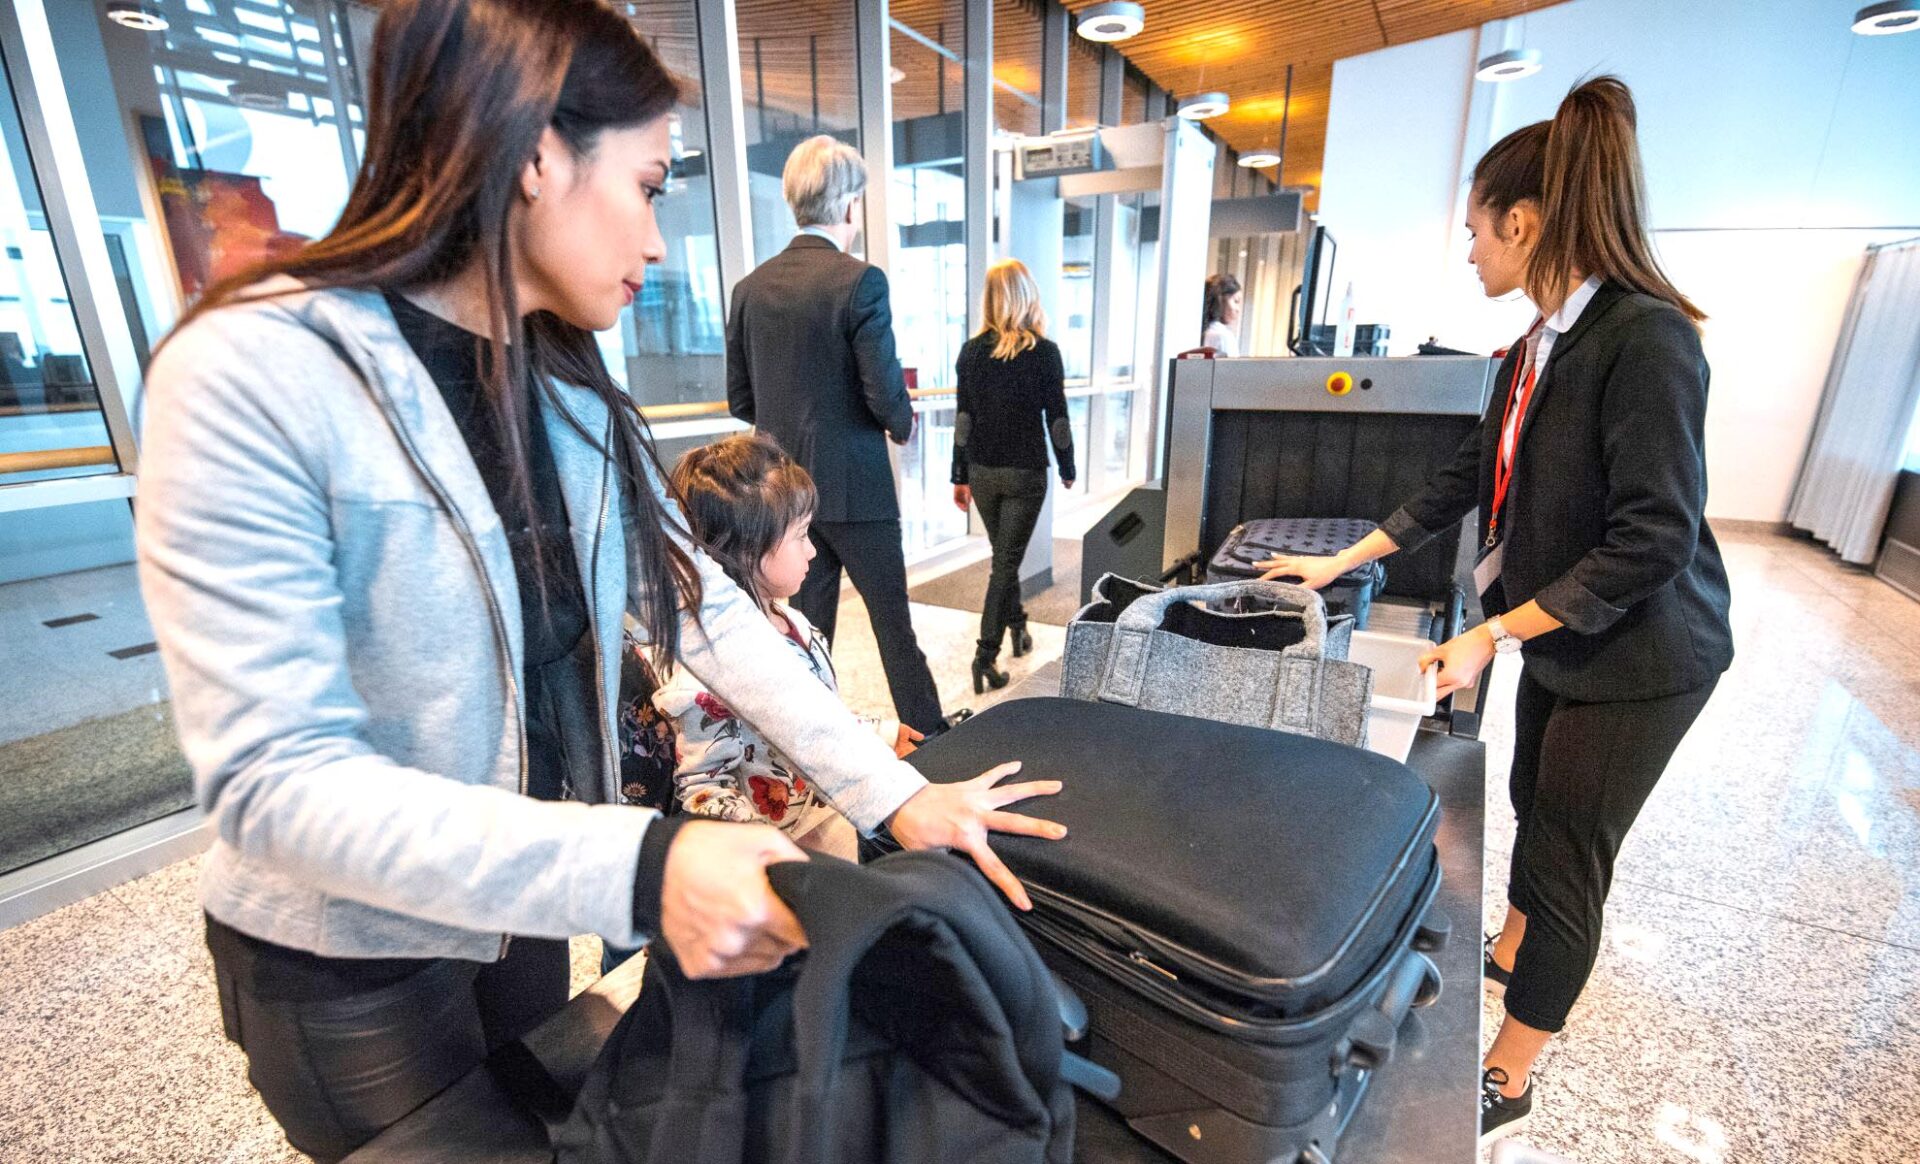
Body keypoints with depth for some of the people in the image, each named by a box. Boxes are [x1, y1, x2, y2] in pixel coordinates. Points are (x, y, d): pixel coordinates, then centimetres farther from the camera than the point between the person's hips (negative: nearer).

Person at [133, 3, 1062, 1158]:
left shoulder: (571, 384, -5)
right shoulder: (255, 373, -25)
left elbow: (700, 606, -9)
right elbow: (275, 779, -28)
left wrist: (891, 792, -14)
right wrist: (639, 869, -40)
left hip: (522, 905, 6)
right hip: (351, 956, -5)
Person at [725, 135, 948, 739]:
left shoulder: (750, 286, 6)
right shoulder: (860, 281, -12)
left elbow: (739, 400, 9)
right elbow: (885, 394, -16)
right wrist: (903, 425, 5)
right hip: (853, 485, -5)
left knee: (807, 626, 13)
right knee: (893, 620, 8)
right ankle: (930, 735, 22)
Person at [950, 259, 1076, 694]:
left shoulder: (971, 351, 0)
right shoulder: (1044, 352, -8)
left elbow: (963, 418, 1)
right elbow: (1056, 418, -6)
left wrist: (960, 476, 6)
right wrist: (1067, 469, 7)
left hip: (983, 472, 3)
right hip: (1025, 473, -3)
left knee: (1004, 555, 21)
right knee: (1007, 561, 0)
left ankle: (1017, 626, 37)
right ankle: (986, 655, -4)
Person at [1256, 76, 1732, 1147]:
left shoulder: (1646, 337, -23)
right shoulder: (1538, 347, 4)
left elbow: (1652, 541, -26)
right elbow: (1467, 480, 9)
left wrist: (1492, 636, -24)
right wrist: (1342, 562, 10)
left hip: (1637, 658, -8)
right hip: (1561, 641, 8)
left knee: (1567, 858, 3)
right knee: (1535, 808, 23)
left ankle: (1508, 1084, 23)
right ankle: (1511, 951, 49)